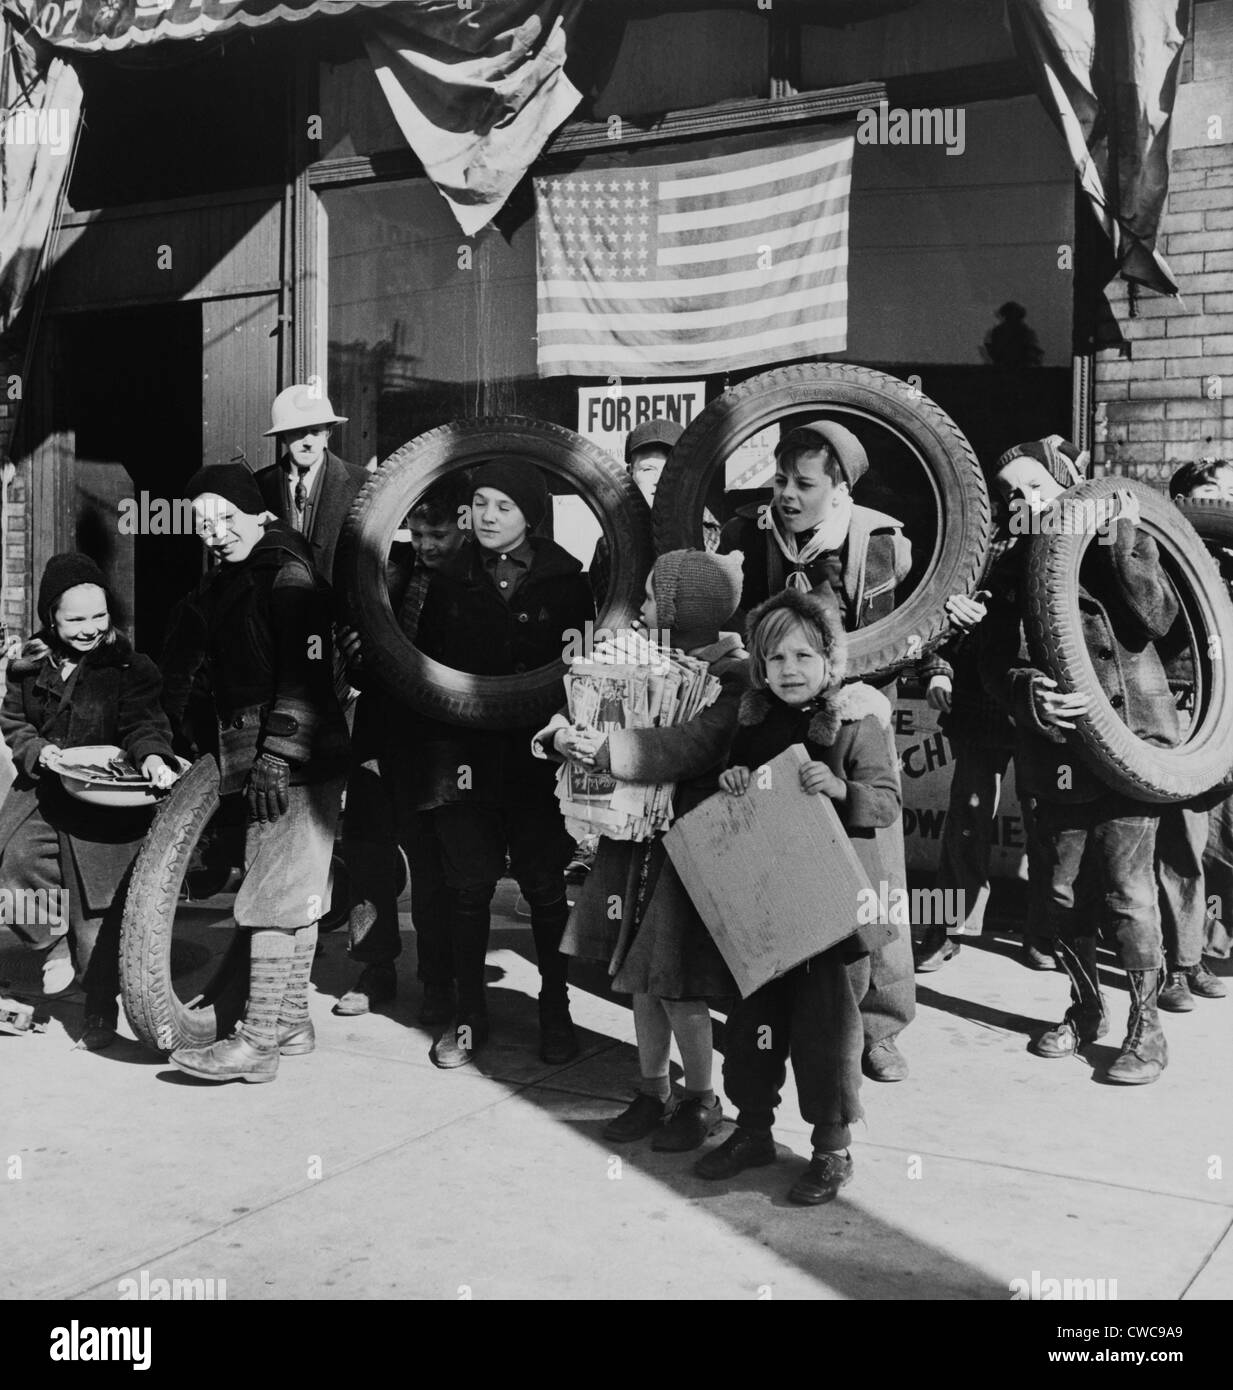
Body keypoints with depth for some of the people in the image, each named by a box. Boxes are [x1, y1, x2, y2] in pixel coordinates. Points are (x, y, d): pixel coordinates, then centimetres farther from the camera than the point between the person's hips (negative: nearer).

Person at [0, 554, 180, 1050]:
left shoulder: (129, 667, -7)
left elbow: (143, 720, -12)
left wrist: (151, 754, -34)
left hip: (106, 801, -4)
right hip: (42, 793, 4)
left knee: (99, 910, -1)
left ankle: (101, 1012, 14)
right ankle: (54, 944, 18)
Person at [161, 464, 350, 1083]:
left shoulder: (290, 577, -12)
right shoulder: (218, 586, 15)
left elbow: (305, 678, -20)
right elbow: (184, 662, 21)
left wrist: (275, 757, -24)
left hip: (295, 761, -9)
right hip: (254, 759, 9)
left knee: (274, 898, -8)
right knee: (294, 896, 14)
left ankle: (258, 1042, -5)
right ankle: (292, 1023, 23)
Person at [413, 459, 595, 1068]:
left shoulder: (565, 578, 1)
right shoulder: (451, 580, 8)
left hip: (536, 758, -2)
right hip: (465, 755, 2)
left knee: (545, 885, 5)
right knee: (468, 886, 6)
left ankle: (556, 1011, 22)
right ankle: (468, 1015, 19)